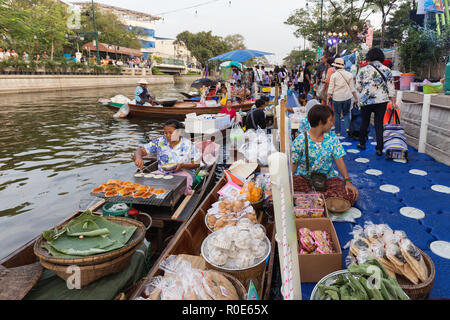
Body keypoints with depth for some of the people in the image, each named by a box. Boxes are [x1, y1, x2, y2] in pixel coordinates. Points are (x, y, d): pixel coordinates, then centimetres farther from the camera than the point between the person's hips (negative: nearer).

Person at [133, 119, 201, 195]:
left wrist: (183, 165, -17)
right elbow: (141, 150, -1)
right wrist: (138, 158, -26)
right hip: (162, 173, 3)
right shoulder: (159, 142, 3)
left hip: (183, 173, -2)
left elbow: (196, 164, 2)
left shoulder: (188, 145, -2)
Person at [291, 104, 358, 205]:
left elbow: (339, 160, 0)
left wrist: (347, 180, -14)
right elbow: (293, 164, -5)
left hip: (327, 177, 3)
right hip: (304, 177, -3)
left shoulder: (332, 139, 2)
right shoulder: (300, 140, -8)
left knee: (351, 195, -24)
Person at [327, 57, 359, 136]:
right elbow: (352, 88, 5)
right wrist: (356, 98, 11)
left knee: (337, 115, 8)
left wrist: (328, 98, 1)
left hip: (337, 98, -2)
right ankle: (347, 128, 0)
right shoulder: (349, 75, 3)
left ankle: (338, 132, 11)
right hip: (347, 97, 3)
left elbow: (330, 89, -6)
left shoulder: (334, 75, -5)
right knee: (346, 113, 18)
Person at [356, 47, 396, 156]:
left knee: (365, 122, 15)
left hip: (366, 101, -1)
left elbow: (358, 87, -1)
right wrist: (393, 101, 7)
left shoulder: (363, 70, -5)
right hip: (382, 100, 1)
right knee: (379, 124, 6)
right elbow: (391, 87, 2)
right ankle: (379, 149, 6)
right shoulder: (387, 70, 1)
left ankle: (362, 144, 28)